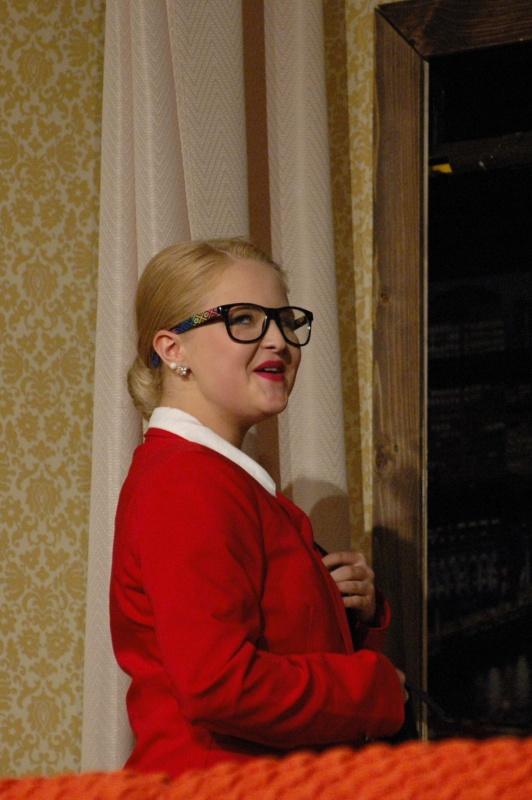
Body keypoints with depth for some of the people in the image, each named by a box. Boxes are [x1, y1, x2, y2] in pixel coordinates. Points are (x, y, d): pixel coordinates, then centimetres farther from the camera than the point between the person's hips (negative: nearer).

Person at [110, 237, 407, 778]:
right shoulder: (189, 486, -17)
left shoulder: (227, 480, 13)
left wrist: (358, 610, 0)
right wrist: (377, 687, -15)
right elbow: (219, 685, -27)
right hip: (211, 780, -9)